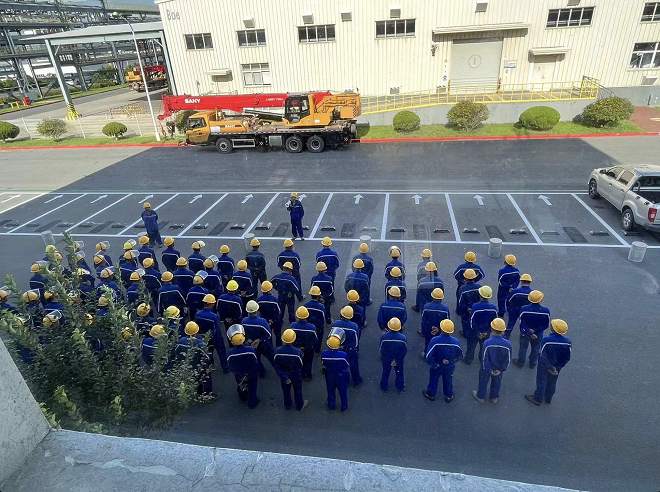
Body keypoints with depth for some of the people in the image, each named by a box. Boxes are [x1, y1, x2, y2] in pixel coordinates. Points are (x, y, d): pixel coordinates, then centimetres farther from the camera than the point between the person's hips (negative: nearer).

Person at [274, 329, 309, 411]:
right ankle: (300, 405, 48)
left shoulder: (278, 352, -28)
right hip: (296, 376, -2)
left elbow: (277, 367, -18)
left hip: (284, 377, 2)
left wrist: (285, 377, -12)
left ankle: (288, 405, 51)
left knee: (286, 391, 28)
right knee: (297, 391, 25)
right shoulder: (297, 352, -35)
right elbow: (300, 367, -20)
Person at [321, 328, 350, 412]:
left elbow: (323, 364, -10)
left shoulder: (324, 354, -29)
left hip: (329, 376, 2)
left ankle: (331, 407, 48)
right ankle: (344, 408, 45)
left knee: (331, 391, 27)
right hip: (341, 377, -2)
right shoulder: (343, 355, -35)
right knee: (343, 392, 24)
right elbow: (346, 366, -17)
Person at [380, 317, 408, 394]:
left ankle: (384, 387, 47)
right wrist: (397, 360, -3)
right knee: (399, 373, 26)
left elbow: (381, 349, -16)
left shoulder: (383, 336, -30)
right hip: (399, 360, 0)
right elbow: (405, 351, -15)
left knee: (385, 373, 26)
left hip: (386, 359, 0)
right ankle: (400, 388, 46)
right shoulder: (403, 338, -29)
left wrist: (383, 357, 1)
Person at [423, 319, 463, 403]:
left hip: (437, 366, -2)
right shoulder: (455, 341, -25)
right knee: (448, 380, 28)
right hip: (450, 367, 2)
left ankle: (431, 394, 48)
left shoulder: (435, 340, -34)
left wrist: (434, 365, -15)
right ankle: (449, 396, 49)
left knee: (434, 379, 25)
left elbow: (428, 356, -30)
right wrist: (450, 361, -7)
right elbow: (460, 355, -11)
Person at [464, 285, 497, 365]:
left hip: (474, 331, -3)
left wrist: (477, 332, -7)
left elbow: (472, 321, -21)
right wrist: (487, 331, 1)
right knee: (484, 345, 26)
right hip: (486, 331, 3)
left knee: (471, 345, 19)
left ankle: (468, 359, 38)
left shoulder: (475, 306, -30)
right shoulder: (494, 307, -20)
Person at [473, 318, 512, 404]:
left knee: (483, 381, 24)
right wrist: (501, 370, -2)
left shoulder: (487, 343, -35)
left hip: (487, 368, -2)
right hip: (498, 368, 2)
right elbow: (507, 360, -15)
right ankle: (494, 398, 50)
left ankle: (480, 396, 46)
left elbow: (485, 359, -24)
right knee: (496, 382, 28)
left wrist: (489, 370, -9)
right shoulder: (507, 344, -27)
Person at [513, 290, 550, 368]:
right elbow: (546, 325, -16)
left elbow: (522, 324, -22)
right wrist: (536, 331, -13)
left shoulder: (524, 309, -28)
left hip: (525, 333, -1)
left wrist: (530, 333, -15)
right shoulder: (546, 311, -25)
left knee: (523, 347, 22)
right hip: (538, 334, 1)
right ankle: (533, 363, 44)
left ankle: (520, 362, 41)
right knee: (535, 348, 25)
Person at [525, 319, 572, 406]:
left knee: (541, 382, 17)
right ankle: (548, 399, 46)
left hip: (545, 366, -4)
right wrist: (558, 367, 1)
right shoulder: (567, 342, -18)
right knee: (552, 383, 25)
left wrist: (550, 368, -14)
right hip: (557, 367, 4)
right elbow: (567, 358, -9)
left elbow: (543, 356, -27)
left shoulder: (547, 340, -32)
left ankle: (537, 399, 35)